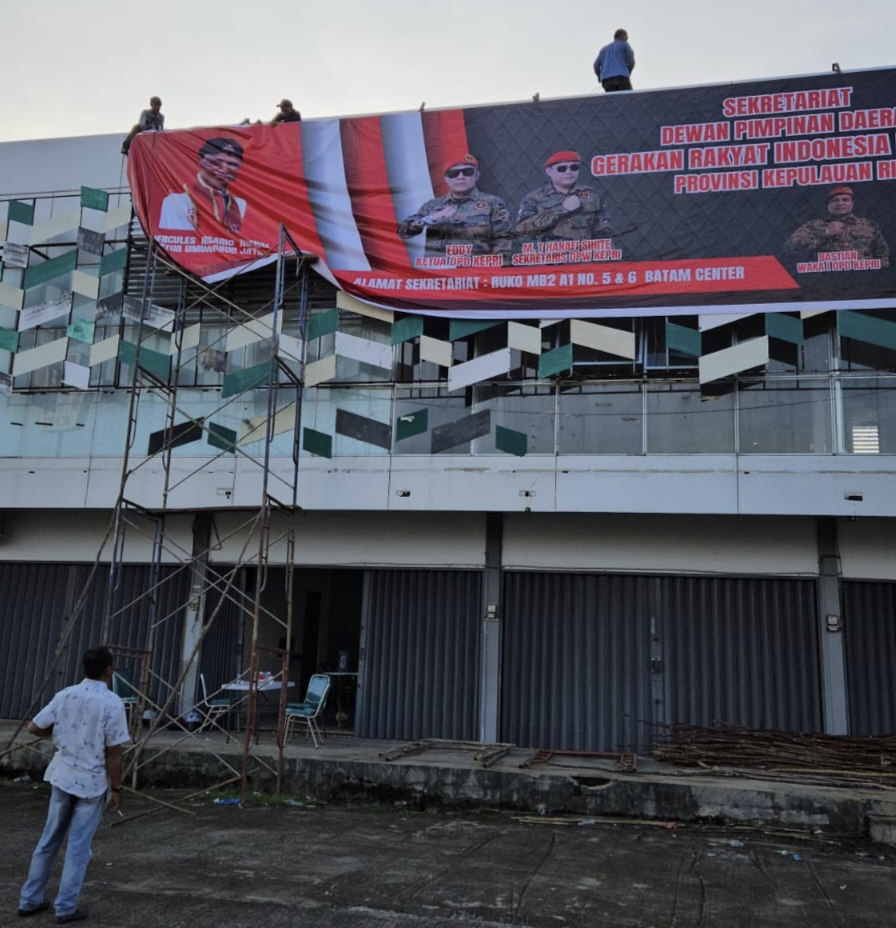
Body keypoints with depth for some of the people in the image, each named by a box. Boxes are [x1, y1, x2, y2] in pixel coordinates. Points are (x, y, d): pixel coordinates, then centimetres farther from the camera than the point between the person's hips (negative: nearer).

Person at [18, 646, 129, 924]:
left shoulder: (65, 695, -2)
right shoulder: (112, 703, -17)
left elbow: (34, 728, 3)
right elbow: (113, 754, -15)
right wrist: (116, 789, -5)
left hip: (62, 777, 5)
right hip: (92, 783, -5)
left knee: (48, 840, 18)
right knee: (78, 847, 5)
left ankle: (30, 900, 27)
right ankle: (66, 907, 12)